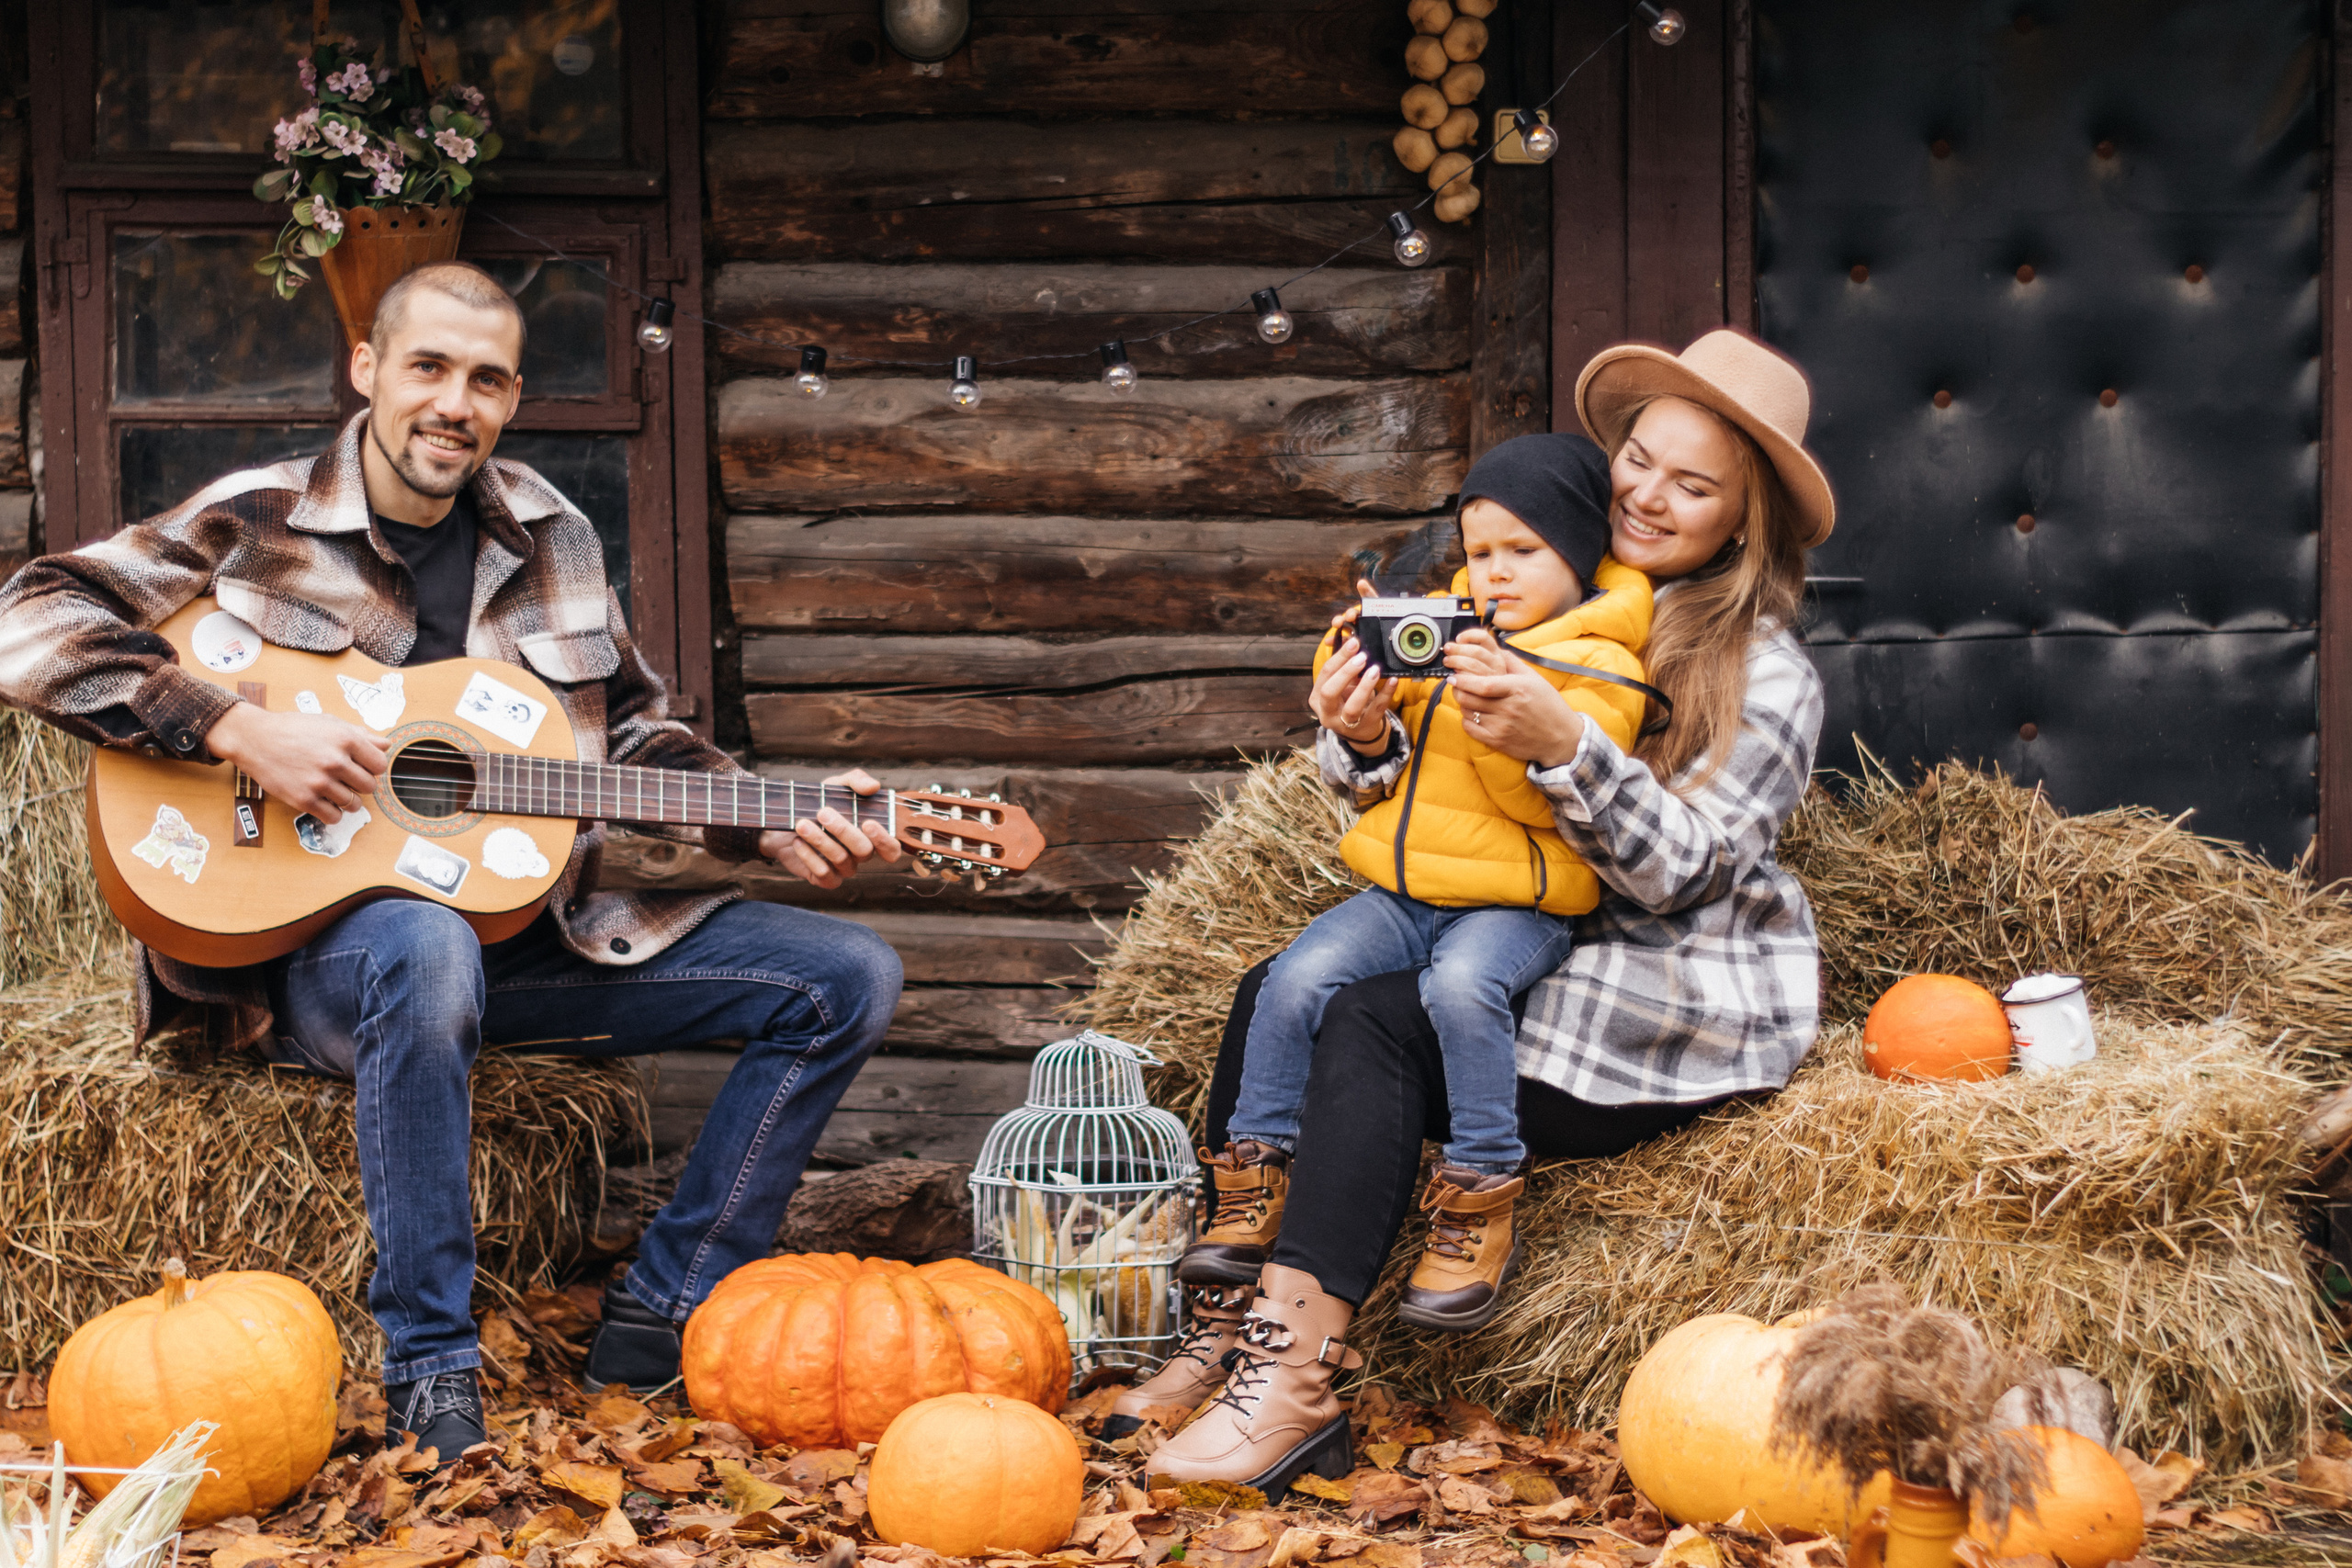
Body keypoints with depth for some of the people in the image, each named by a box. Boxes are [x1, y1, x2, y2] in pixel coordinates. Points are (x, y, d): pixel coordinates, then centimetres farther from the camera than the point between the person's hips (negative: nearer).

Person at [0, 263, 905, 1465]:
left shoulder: (550, 540, 11)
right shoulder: (257, 524, -3)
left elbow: (630, 734, 19)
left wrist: (776, 828, 3)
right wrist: (240, 730, -22)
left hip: (532, 924, 6)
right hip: (319, 934, -6)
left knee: (850, 976, -5)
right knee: (428, 948, -44)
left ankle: (663, 1315, -4)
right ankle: (430, 1370, -31)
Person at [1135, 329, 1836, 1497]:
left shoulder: (1767, 676, -5)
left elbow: (1673, 873, -16)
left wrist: (1561, 747, -32)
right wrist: (1366, 740, -17)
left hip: (1680, 1015, -6)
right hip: (1520, 958, 6)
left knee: (1373, 1022, -27)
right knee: (1274, 994, -17)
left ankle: (1296, 1384, -30)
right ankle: (1225, 1327, -19)